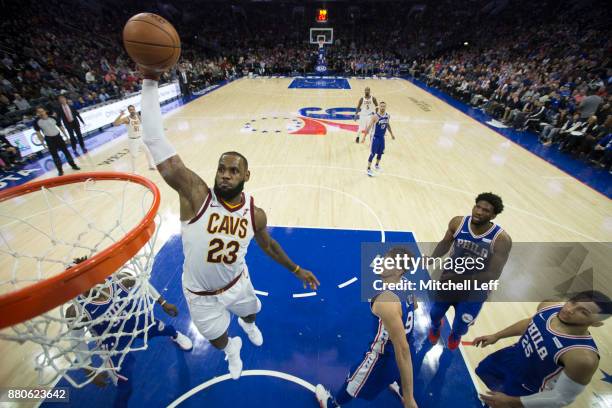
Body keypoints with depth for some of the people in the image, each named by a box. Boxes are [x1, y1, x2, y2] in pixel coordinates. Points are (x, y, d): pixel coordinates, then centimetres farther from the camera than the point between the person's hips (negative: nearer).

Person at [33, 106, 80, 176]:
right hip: (49, 139, -1)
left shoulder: (53, 118, -5)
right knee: (54, 155, 3)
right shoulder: (37, 122, -7)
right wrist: (42, 141, -4)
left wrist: (66, 136, 3)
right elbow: (38, 132, 0)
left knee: (65, 151, 8)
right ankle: (60, 170, 10)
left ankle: (73, 165, 21)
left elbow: (60, 126, 5)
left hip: (58, 136, 1)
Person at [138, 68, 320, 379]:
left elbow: (268, 245, -1)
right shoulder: (196, 195, -31)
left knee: (251, 313, 33)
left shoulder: (255, 214, -21)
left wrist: (296, 270, 5)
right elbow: (155, 142, -40)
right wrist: (150, 80, -45)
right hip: (200, 294, -2)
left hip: (237, 283, 2)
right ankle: (232, 349, 64)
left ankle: (248, 326, 74)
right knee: (218, 340, 24)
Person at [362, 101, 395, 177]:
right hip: (375, 137, -6)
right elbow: (369, 127, -20)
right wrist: (364, 137, -24)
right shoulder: (375, 116, -19)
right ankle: (369, 169, 4)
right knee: (372, 154, -5)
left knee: (380, 153, 16)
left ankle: (377, 165, 39)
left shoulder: (387, 116, 1)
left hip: (382, 137, 6)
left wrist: (391, 134, 24)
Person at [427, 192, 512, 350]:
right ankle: (435, 327, 58)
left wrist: (460, 281, -30)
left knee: (460, 328, 14)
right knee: (435, 313, 19)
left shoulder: (501, 239, -25)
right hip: (449, 279, 2)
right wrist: (432, 259, -16)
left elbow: (493, 275, -24)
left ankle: (455, 334, 54)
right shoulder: (457, 223, -17)